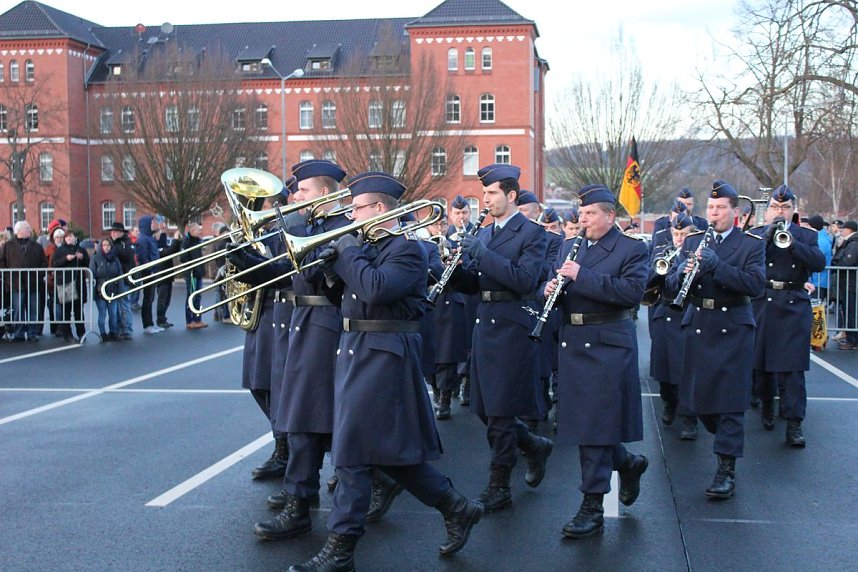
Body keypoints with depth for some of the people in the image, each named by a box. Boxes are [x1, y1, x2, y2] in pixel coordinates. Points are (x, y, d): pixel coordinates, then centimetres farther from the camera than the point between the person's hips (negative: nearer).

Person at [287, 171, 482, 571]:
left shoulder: (408, 249, -11)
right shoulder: (367, 248, 15)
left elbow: (375, 288, -26)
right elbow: (343, 293, 18)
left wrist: (348, 252, -14)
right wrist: (334, 263, 1)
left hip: (382, 355, -9)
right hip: (356, 352, 9)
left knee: (353, 450, -6)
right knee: (388, 448, 14)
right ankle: (456, 509, 26)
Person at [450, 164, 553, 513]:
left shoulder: (532, 233, -6)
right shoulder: (483, 234, 15)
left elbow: (524, 280, -20)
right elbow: (472, 285, 14)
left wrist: (480, 253, -20)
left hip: (513, 327, -7)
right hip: (484, 324, 7)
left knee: (500, 411, -4)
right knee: (485, 409, 11)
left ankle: (498, 489, 7)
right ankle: (536, 448, 33)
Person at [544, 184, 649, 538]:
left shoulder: (632, 250, -4)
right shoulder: (568, 249, 15)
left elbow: (632, 291, -19)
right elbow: (555, 288, 18)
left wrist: (582, 277, -22)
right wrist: (550, 290, -6)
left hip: (608, 345, -6)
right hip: (573, 343, 6)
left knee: (597, 421, -4)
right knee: (581, 420, 12)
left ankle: (592, 507, 3)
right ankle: (628, 464, 37)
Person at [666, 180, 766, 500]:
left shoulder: (752, 245, -1)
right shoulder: (692, 241, 11)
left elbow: (756, 285, -16)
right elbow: (672, 283, 5)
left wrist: (716, 266, -25)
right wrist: (683, 272, -18)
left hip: (733, 329, -4)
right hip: (698, 327, 4)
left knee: (730, 400, -6)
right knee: (700, 396, 9)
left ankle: (726, 470, -3)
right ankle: (727, 437, 36)